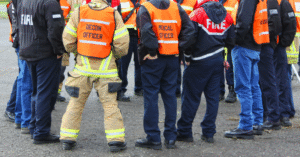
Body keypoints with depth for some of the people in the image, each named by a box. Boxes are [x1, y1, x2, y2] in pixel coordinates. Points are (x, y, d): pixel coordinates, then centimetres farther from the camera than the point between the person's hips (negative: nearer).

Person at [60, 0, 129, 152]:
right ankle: (116, 140, 4)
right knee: (110, 104, 5)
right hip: (106, 69, -1)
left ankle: (67, 139, 14)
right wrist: (116, 55, 14)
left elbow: (68, 40, 0)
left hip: (83, 66, 1)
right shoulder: (114, 14, -6)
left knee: (75, 103, 11)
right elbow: (122, 44, -6)